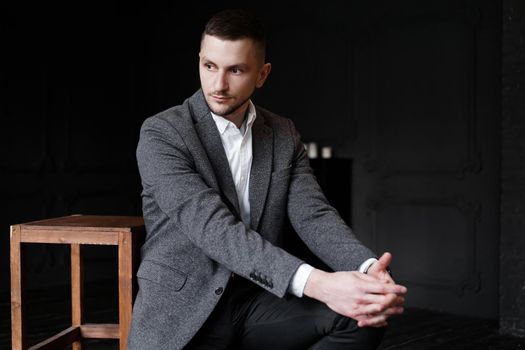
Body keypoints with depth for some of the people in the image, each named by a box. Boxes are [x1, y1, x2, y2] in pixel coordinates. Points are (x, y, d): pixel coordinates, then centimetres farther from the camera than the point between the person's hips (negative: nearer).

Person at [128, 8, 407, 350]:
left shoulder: (284, 136, 8)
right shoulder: (161, 133, -10)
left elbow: (314, 215, -3)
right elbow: (211, 226, -22)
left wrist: (370, 270, -26)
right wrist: (314, 282, -35)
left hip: (258, 301, 5)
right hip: (181, 308, -4)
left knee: (361, 314, -19)